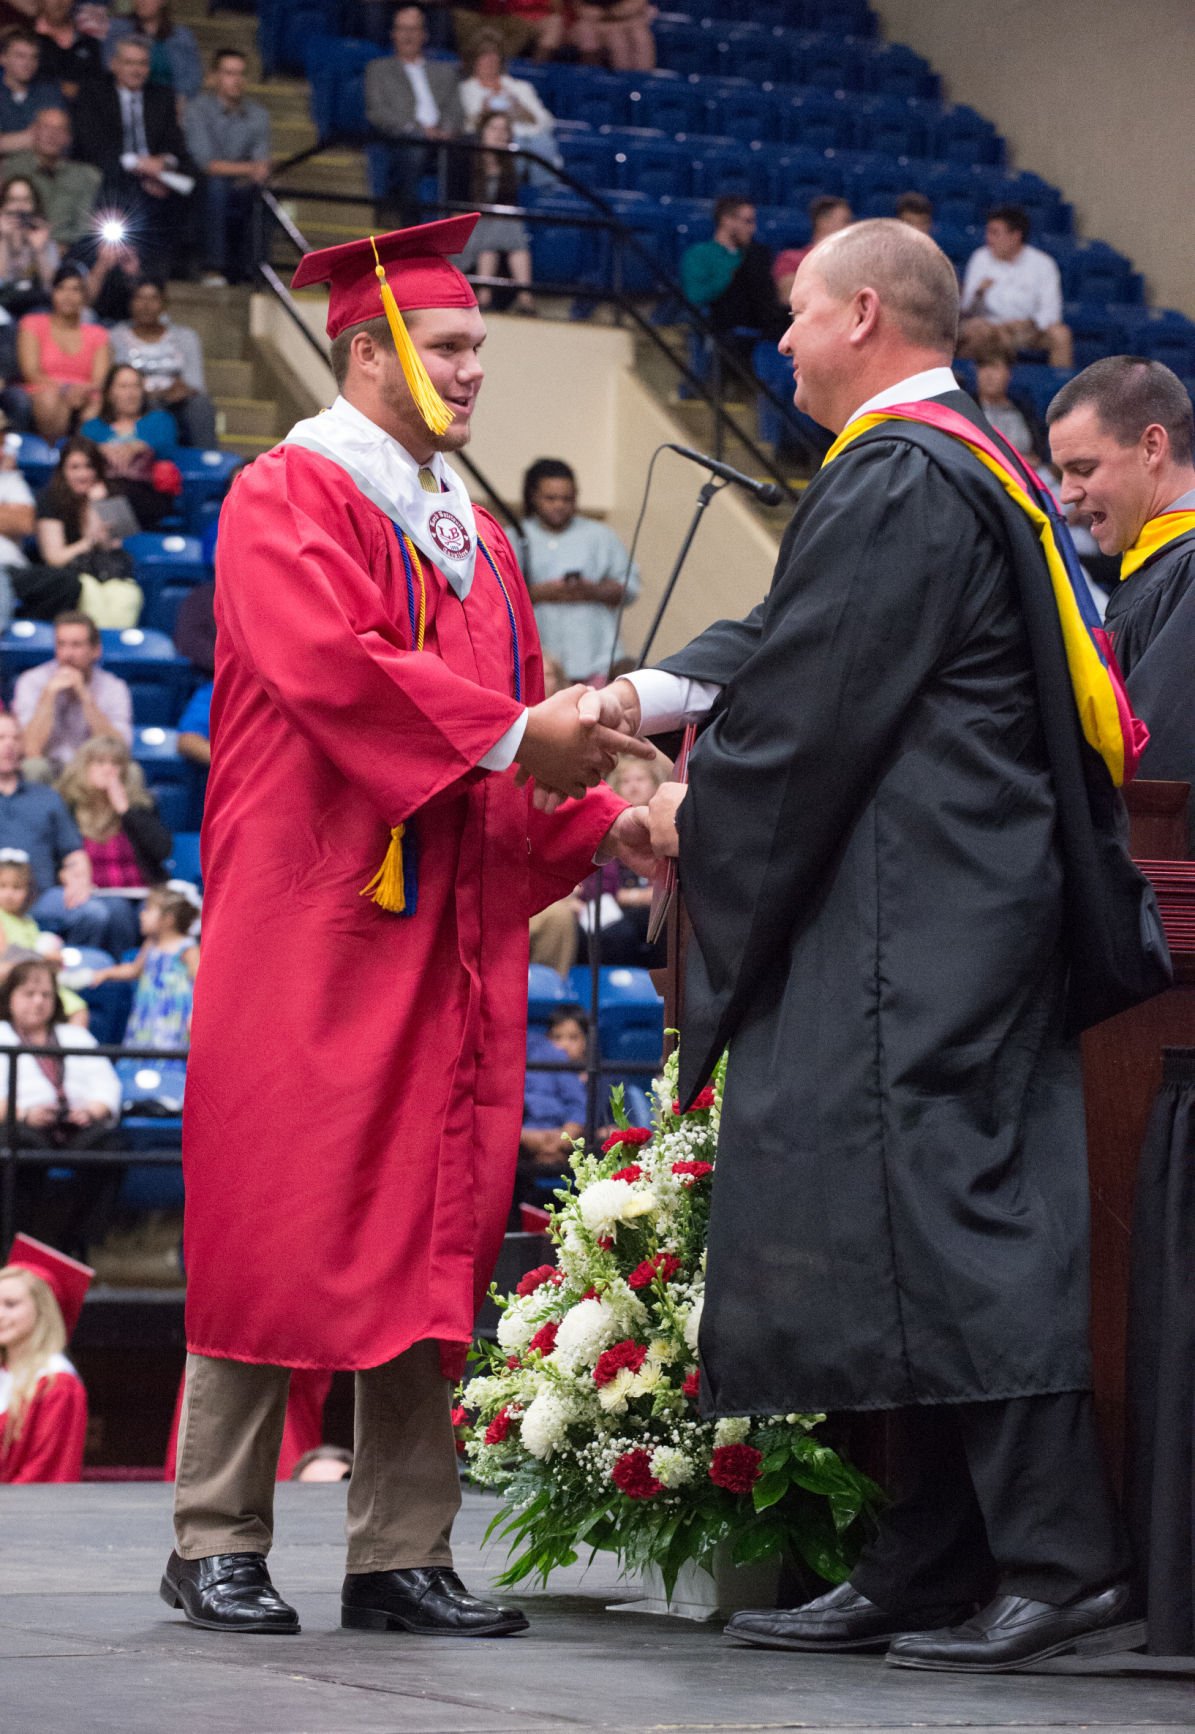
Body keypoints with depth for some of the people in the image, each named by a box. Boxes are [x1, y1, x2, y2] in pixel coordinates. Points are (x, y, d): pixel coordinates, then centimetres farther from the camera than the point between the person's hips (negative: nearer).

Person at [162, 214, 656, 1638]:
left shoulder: (470, 535, 21)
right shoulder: (289, 496, -2)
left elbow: (508, 746, 19)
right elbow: (329, 664, -19)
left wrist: (601, 821, 1)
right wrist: (514, 732, -21)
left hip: (447, 938, 7)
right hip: (309, 927, -7)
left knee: (429, 1234, 4)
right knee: (277, 1222, -5)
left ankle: (402, 1554, 6)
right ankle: (217, 1544, 1)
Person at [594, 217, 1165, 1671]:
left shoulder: (895, 480, -14)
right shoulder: (967, 465, 18)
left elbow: (817, 699, -15)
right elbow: (801, 632, 23)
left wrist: (699, 813, 0)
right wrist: (654, 692, 13)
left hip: (916, 923, -10)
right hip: (949, 911, 10)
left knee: (946, 1222, -11)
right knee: (931, 1233, 10)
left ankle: (1061, 1565, -12)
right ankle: (926, 1576, 14)